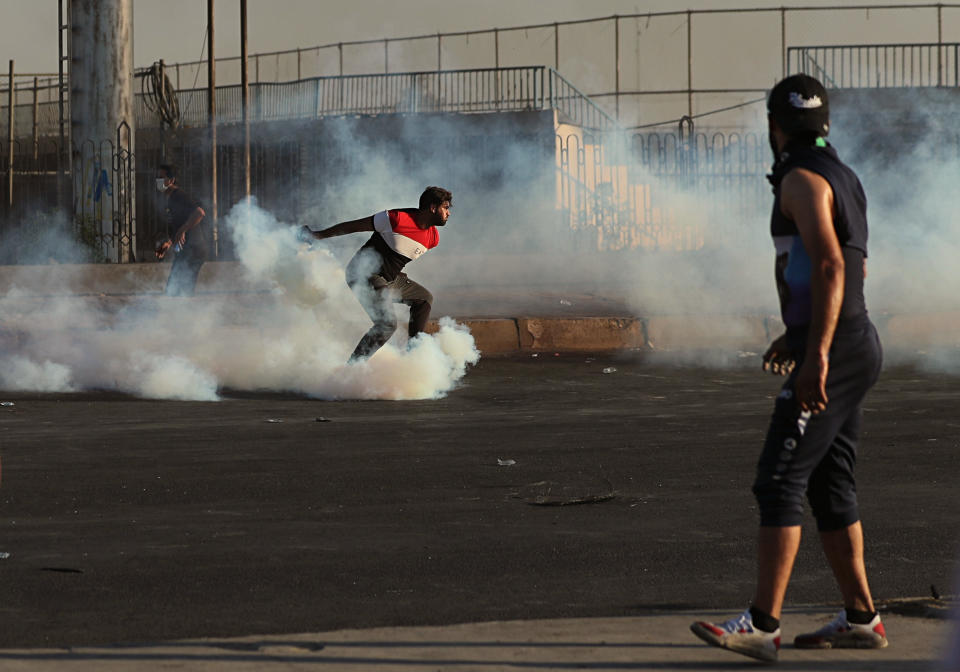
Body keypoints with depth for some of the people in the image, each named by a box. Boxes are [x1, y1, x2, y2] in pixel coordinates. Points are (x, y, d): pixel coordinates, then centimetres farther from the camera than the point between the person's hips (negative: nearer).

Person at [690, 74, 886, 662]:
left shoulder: (802, 180, -12)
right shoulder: (842, 176, 17)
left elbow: (830, 268, -24)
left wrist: (815, 354, -28)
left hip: (831, 352, -10)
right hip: (855, 346, 10)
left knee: (779, 482, -12)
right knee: (830, 487, 13)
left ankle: (762, 624, -16)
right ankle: (860, 619, 16)